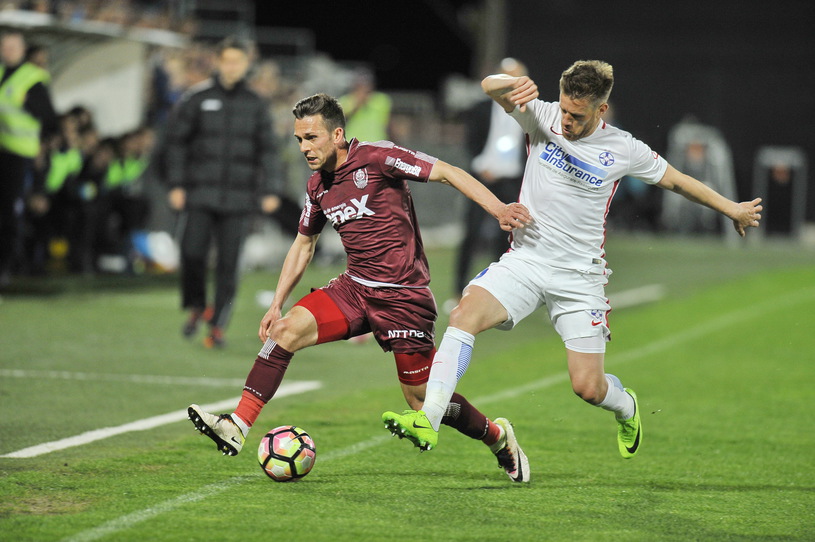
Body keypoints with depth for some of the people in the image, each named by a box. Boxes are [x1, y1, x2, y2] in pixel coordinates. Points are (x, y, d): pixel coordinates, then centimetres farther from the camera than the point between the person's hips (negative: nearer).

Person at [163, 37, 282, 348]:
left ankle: (218, 325, 6)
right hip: (200, 193, -1)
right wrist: (175, 184, -3)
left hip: (238, 198, 1)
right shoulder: (197, 98, 4)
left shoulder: (255, 105, 9)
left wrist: (269, 191, 2)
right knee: (192, 252, -10)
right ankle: (196, 307, 16)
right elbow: (176, 141, 5)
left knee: (228, 263, -1)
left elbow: (266, 150, 12)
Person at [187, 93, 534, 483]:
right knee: (286, 329, -16)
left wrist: (498, 209, -23)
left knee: (422, 400, -2)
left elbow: (447, 173, -12)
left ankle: (498, 437, 24)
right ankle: (237, 426, -17)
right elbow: (304, 244, 22)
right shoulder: (318, 187, 8)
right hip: (354, 289, 6)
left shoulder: (376, 158, -13)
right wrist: (277, 303, 17)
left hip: (403, 297, -6)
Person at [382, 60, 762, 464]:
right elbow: (490, 86, -13)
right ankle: (428, 420, -29)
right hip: (525, 260, 1)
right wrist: (513, 84, -37)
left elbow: (676, 181, 9)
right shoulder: (541, 116, -3)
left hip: (580, 276, -1)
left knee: (588, 388, -3)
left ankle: (626, 407, 35)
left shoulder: (623, 150, -5)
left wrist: (734, 210, 17)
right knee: (464, 315, -26)